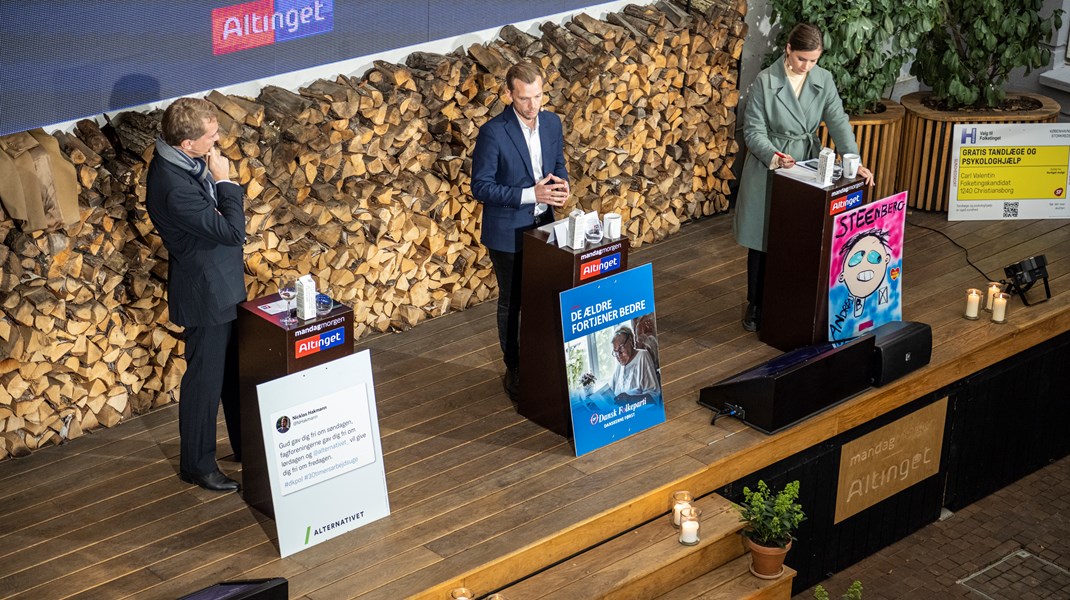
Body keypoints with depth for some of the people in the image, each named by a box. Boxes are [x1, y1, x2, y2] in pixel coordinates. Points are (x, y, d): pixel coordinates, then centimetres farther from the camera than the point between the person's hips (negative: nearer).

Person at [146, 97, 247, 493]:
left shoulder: (186, 161, -2)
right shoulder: (173, 186, -33)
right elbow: (232, 230, -27)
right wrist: (225, 181, -22)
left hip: (224, 284, 9)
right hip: (204, 294, -9)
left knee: (236, 370, 21)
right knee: (205, 378, 7)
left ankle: (246, 447, 38)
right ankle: (197, 464, 24)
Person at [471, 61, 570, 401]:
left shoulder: (552, 123, -2)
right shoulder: (493, 132, -20)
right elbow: (481, 187, -19)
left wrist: (561, 184, -12)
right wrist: (532, 194, -26)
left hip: (544, 226, 5)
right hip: (508, 232, -5)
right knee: (512, 303, 10)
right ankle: (513, 370, 26)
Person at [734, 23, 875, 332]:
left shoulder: (823, 80, -2)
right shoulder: (765, 82, -13)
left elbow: (838, 122, -6)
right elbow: (753, 131, -12)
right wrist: (774, 157, -29)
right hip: (769, 168, -3)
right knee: (762, 240, 6)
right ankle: (756, 304, 21)